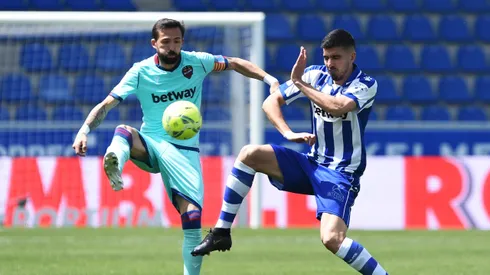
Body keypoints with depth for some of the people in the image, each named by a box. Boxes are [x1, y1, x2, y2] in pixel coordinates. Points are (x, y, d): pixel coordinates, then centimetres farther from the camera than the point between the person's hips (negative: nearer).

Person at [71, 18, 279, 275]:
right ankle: (114, 163, -66)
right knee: (124, 131, -35)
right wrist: (84, 130, -23)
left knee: (193, 215, -16)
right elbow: (106, 104, -7)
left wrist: (268, 78, 0)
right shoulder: (141, 71, -4)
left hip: (184, 150, 0)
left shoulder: (196, 62, 0)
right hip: (150, 145, 0)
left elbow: (236, 64, 13)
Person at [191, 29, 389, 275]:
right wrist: (288, 133, -14)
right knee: (249, 154, -13)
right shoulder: (315, 75, 2)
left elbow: (338, 106, -33)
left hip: (341, 174, -6)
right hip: (312, 163, 6)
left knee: (332, 239, -29)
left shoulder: (366, 85, -12)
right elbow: (271, 102, 3)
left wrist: (299, 83, -22)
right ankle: (222, 232, -7)